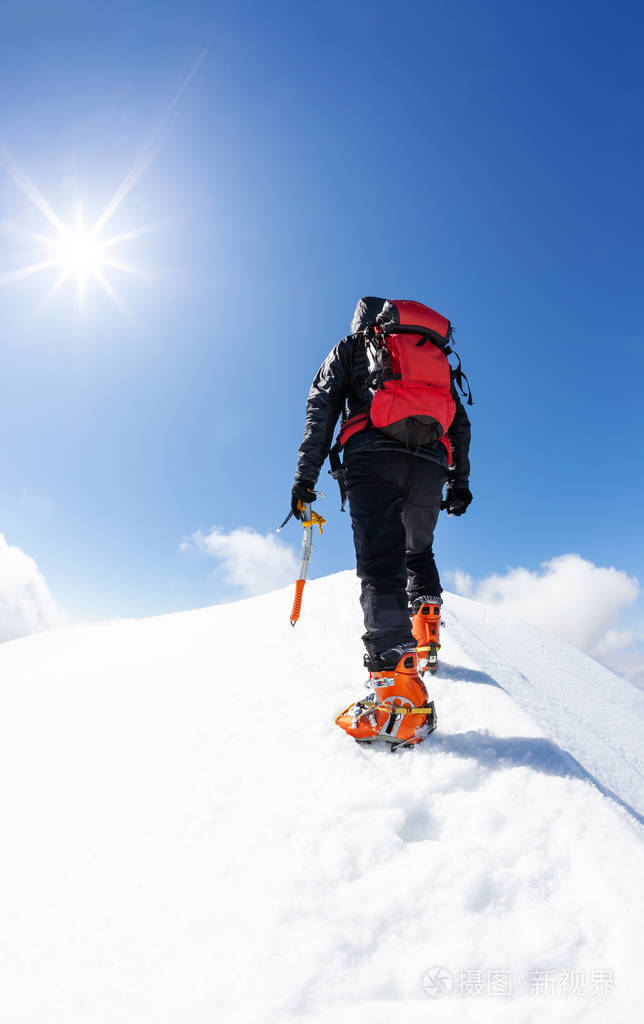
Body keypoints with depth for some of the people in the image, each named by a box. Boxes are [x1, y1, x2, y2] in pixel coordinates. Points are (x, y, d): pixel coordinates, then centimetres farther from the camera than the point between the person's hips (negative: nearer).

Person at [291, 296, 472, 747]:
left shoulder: (349, 348, 24)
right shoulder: (437, 355, 34)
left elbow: (321, 410, 10)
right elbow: (460, 423, 26)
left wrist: (306, 474, 4)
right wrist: (460, 481, 25)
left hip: (373, 458, -4)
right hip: (430, 465, 4)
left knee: (381, 564, -16)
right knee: (419, 552, 27)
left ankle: (398, 688, -31)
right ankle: (426, 637, 19)